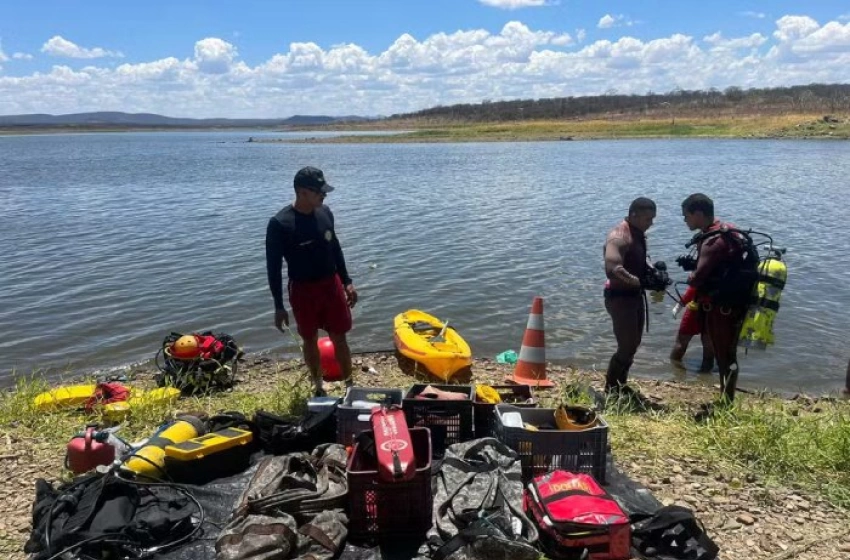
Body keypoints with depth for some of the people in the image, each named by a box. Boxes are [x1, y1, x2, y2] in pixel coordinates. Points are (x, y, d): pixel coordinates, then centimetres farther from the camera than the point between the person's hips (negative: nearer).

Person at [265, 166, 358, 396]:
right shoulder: (280, 224, -17)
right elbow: (273, 266, -12)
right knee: (310, 340, 12)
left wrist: (347, 282, 10)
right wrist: (279, 306, -11)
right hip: (303, 290, -3)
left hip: (332, 284, 3)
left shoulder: (324, 213, -2)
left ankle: (350, 385, 23)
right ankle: (318, 387, 30)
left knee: (339, 338, 8)